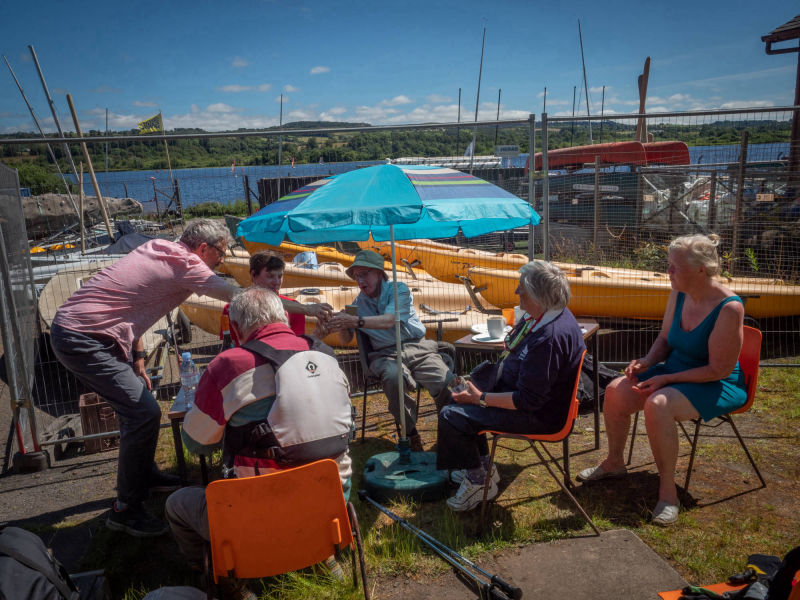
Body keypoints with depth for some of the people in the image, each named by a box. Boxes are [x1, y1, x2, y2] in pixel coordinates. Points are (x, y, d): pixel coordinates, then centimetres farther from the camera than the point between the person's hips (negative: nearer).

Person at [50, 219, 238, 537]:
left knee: (136, 402, 19)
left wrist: (138, 358, 15)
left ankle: (145, 474, 37)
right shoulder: (185, 265, -17)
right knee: (144, 412, -11)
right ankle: (126, 509, 2)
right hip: (82, 340, -10)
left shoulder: (159, 249, 10)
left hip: (74, 327, 10)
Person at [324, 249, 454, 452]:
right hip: (386, 354, 1)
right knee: (393, 377, -37)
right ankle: (410, 435, -20)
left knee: (447, 384, -28)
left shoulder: (399, 289, 2)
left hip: (416, 347, -1)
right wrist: (342, 325, -10)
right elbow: (346, 341, 14)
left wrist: (356, 321, -31)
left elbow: (390, 320, -18)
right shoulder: (358, 302, 15)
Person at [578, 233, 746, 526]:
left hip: (717, 386, -7)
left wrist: (667, 378, -23)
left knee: (657, 404, -34)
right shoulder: (679, 295, -3)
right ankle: (614, 463, 13)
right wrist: (647, 361, -9)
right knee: (616, 391, -9)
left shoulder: (729, 308, -24)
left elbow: (719, 369, -22)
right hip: (675, 373, 8)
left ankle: (667, 488, -16)